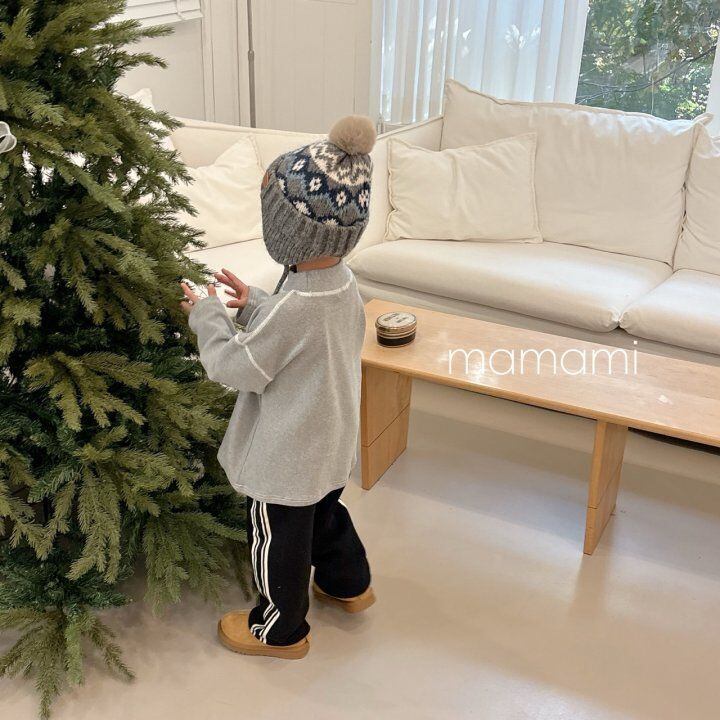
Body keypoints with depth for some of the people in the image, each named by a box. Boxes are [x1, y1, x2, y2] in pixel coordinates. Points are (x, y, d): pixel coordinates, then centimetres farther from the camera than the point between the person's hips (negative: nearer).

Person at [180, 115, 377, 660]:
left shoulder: (291, 307, -35)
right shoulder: (342, 283, -7)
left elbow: (236, 368, -23)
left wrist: (206, 315, -9)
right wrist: (254, 305, 2)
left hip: (286, 454, -8)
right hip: (331, 442, 9)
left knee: (278, 541, 13)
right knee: (324, 513, 31)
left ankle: (280, 630, 34)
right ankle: (348, 583, 53)